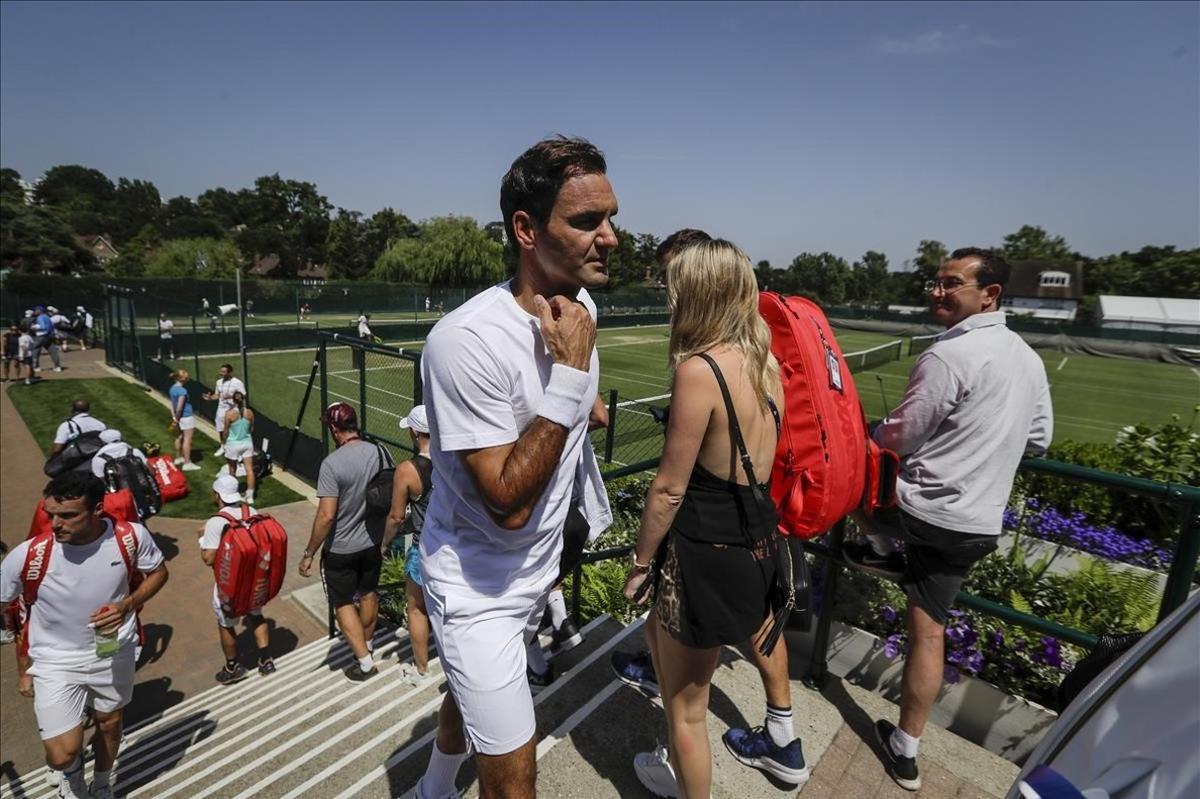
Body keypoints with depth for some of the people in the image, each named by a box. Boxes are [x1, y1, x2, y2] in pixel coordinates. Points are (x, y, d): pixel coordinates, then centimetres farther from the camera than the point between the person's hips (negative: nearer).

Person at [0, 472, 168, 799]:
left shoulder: (132, 536, -22)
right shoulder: (28, 555, -25)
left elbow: (158, 572, -4)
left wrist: (127, 605, -21)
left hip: (115, 652, 1)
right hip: (56, 661, -1)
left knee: (109, 723, 23)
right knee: (62, 755, -4)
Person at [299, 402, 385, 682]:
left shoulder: (332, 463, -24)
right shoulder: (378, 452, -7)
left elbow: (326, 516, -25)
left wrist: (309, 553, -12)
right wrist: (385, 537, 18)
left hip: (341, 549, -5)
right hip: (373, 541, 5)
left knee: (343, 604, 13)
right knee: (368, 594, 24)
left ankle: (365, 662, 18)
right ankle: (367, 644, 45)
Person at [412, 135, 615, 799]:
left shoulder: (581, 309, -6)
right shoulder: (466, 340, -31)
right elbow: (508, 502, -31)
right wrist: (570, 374, -33)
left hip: (537, 568, 7)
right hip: (476, 585, -7)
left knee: (472, 692, 31)